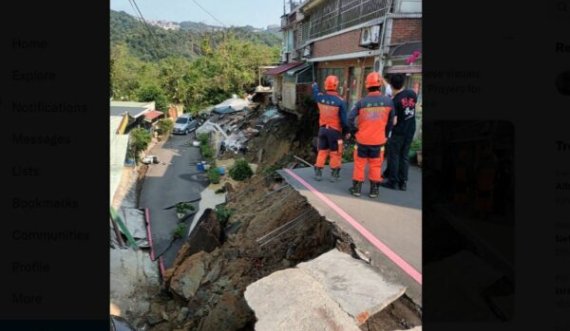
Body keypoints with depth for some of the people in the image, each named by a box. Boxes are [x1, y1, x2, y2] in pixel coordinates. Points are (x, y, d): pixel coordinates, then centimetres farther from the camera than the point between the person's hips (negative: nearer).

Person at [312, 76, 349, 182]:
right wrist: (346, 130, 0)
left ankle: (318, 173, 18)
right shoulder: (340, 101, -17)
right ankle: (334, 175, 13)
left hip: (322, 129, 4)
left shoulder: (320, 97, -4)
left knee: (322, 151, 15)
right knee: (335, 153, 7)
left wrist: (315, 85, 45)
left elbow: (315, 93, 23)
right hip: (335, 130, -4)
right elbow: (344, 119, -14)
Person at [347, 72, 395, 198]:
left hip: (362, 139, -1)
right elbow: (390, 122, 4)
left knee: (359, 164, 12)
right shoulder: (388, 101, -5)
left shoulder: (361, 102, -9)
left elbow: (350, 118, -13)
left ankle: (356, 188, 18)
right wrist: (386, 135, 17)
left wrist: (355, 131, 3)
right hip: (378, 140, 1)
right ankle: (374, 190, 19)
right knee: (375, 165, 13)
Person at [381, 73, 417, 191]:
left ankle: (392, 182, 8)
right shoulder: (412, 93, -1)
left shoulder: (395, 101, -18)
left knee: (394, 156, 5)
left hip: (399, 132, -5)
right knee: (404, 156, 10)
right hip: (411, 130, 5)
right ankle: (403, 182, 13)